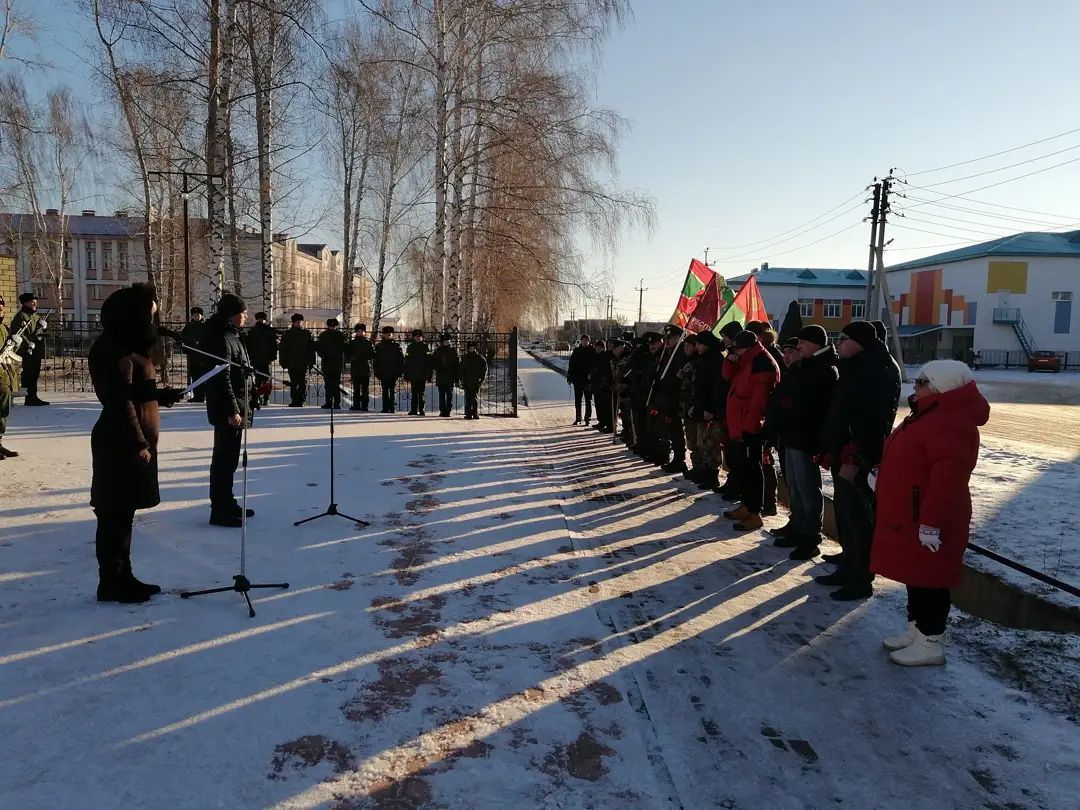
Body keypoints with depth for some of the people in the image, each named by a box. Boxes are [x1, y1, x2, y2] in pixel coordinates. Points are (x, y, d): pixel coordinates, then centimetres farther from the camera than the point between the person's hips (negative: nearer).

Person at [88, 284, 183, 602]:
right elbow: (120, 400, -20)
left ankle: (122, 577, 25)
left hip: (129, 441, 10)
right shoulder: (116, 349, -16)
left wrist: (166, 395, 13)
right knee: (115, 514, -1)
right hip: (122, 444, -10)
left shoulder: (128, 346, 15)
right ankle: (111, 584, 9)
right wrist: (138, 443, -20)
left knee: (123, 512, 15)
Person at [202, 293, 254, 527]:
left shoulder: (230, 336, 15)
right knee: (224, 458, -4)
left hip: (236, 405, 10)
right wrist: (232, 410, -23)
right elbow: (222, 378, -22)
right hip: (227, 410, -10)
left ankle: (227, 504, 28)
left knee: (229, 457, 17)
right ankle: (220, 511, 3)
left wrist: (241, 407, 21)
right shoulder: (221, 339, -16)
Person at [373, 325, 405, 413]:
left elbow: (401, 360, 4)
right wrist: (377, 373, 2)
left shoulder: (397, 346, 4)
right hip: (383, 373, 1)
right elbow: (375, 361, 8)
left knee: (392, 391, 2)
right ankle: (385, 408, 6)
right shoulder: (379, 346, 7)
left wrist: (400, 372, -2)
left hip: (393, 373, -1)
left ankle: (391, 408, 8)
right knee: (385, 391, 3)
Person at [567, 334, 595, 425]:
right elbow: (571, 364, 4)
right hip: (578, 379, 2)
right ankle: (577, 418, 15)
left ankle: (587, 418, 10)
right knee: (577, 400, 8)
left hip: (588, 379, -2)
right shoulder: (576, 351, 4)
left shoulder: (592, 352, -2)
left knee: (588, 400, 4)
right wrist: (569, 378, -1)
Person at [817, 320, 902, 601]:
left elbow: (874, 420, -24)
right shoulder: (855, 367, 16)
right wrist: (830, 450, 17)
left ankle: (861, 580, 7)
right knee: (845, 515, 17)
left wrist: (855, 459, -26)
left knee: (860, 519, -2)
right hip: (843, 456, 10)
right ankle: (848, 570, 29)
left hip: (858, 461, -10)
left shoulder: (879, 371, -15)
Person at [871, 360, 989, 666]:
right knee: (915, 576, 19)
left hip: (925, 523, -11)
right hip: (910, 518, 11)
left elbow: (947, 480, -28)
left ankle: (931, 644, 11)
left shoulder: (950, 423, -22)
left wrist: (931, 522, -28)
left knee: (929, 580, 0)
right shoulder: (932, 416, 14)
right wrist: (881, 479, 29)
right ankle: (916, 631, 31)